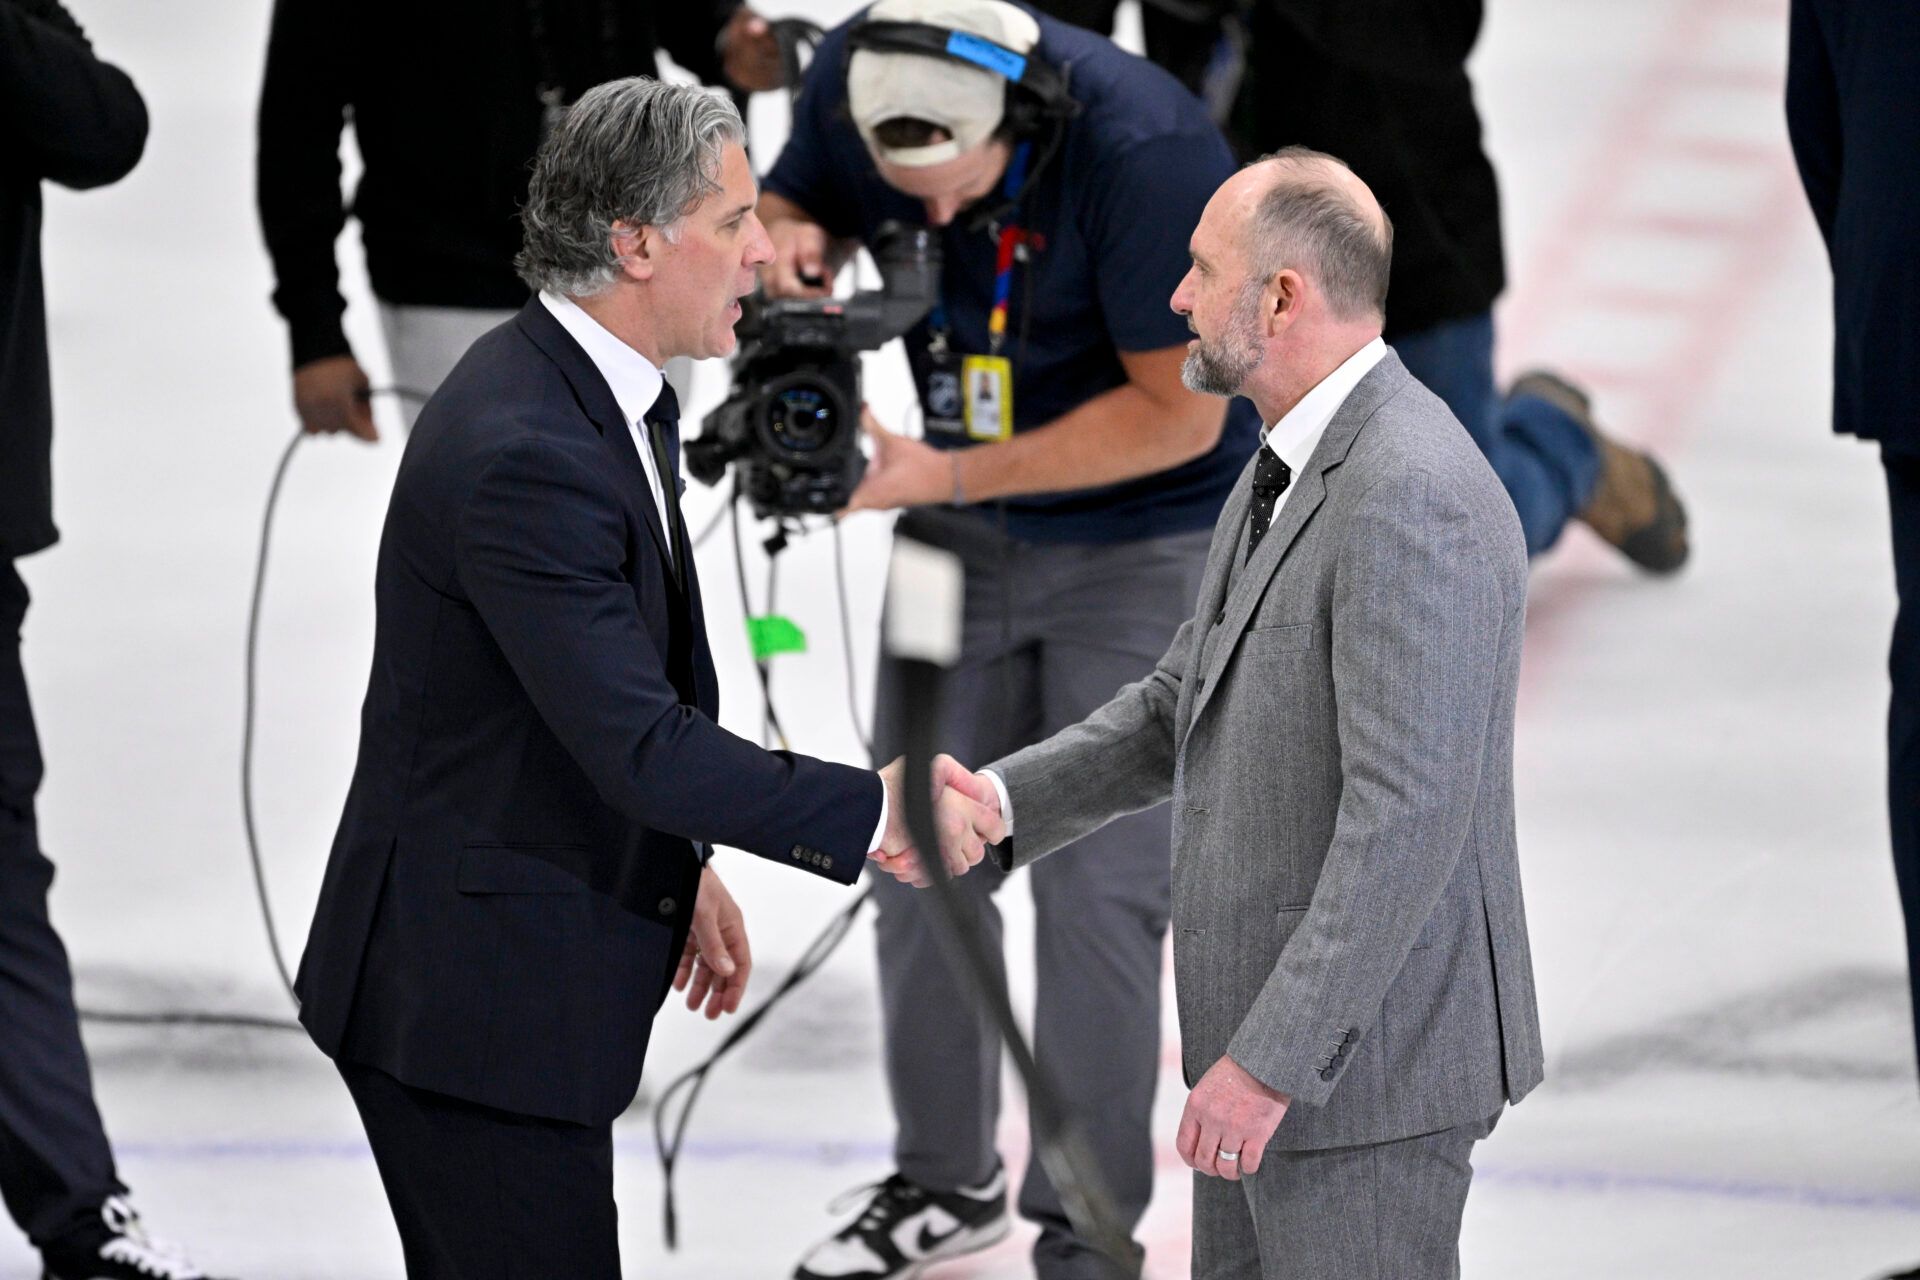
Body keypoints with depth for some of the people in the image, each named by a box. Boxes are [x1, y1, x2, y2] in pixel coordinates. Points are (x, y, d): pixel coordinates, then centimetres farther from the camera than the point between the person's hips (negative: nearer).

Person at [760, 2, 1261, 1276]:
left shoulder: (1146, 146, -33)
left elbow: (1182, 407, -27)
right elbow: (801, 205, 4)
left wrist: (952, 476, -30)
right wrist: (789, 240, -22)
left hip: (1147, 538, -6)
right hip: (965, 540, 6)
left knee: (1099, 886, -6)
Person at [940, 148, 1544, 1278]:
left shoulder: (1411, 496, -23)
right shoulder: (1296, 467, 11)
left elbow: (1409, 816, -27)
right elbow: (1184, 705, 19)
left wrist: (1271, 1060, -26)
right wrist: (1002, 803, 3)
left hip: (1362, 1051, -10)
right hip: (1266, 1022, 10)